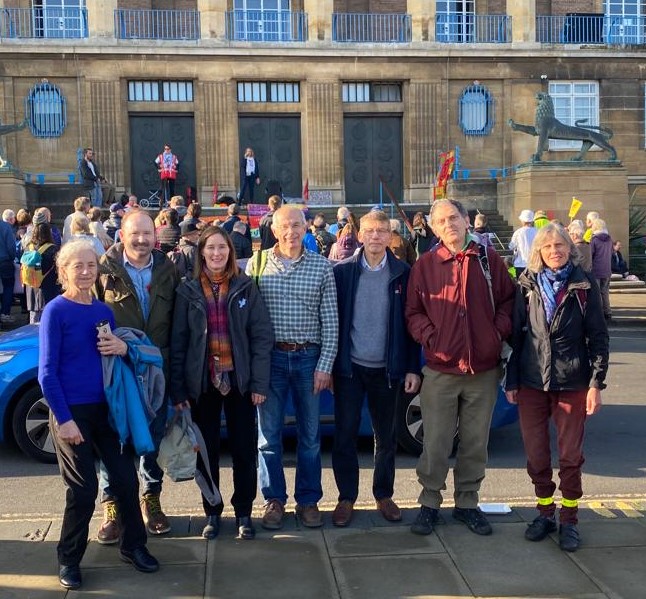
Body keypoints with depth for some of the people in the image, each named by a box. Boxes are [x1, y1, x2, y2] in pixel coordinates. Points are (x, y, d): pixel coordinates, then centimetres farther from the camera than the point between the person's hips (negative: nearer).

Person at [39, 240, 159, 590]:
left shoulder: (104, 311, 6)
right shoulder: (55, 311, -10)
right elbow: (47, 373, -13)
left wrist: (122, 348, -9)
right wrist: (63, 418, -18)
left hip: (105, 407, 6)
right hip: (71, 411, -5)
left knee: (126, 479, 8)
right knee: (83, 489, 0)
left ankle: (133, 546, 27)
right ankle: (69, 559, 20)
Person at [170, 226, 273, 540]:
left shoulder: (245, 287, 1)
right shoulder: (188, 291, 2)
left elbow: (262, 335, -2)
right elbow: (178, 342, 1)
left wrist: (259, 382, -8)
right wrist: (177, 388, -4)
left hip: (239, 381, 0)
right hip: (202, 382, 1)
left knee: (244, 450, 6)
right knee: (207, 451, 9)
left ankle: (244, 514, 21)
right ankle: (212, 513, 25)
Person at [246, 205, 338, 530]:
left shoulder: (321, 267, 2)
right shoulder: (257, 264, 2)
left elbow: (330, 321, 1)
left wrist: (325, 365, -5)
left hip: (309, 358, 0)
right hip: (270, 357, 0)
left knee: (310, 435, 8)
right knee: (268, 434, 6)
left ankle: (308, 501, 22)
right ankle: (274, 500, 21)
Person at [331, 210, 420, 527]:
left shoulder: (402, 274, 0)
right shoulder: (342, 271, -2)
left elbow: (411, 324, 2)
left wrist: (412, 368, -2)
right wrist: (329, 364, -4)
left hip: (387, 369, 1)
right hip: (350, 367, 0)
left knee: (386, 438, 12)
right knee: (345, 435, 5)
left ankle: (384, 495, 28)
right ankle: (346, 497, 19)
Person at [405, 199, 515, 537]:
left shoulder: (489, 260, 4)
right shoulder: (425, 266, 2)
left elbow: (508, 301, 10)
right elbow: (413, 313, 4)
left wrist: (499, 332, -5)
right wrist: (430, 338, -11)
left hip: (484, 370, 2)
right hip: (440, 370, -1)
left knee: (476, 443, 11)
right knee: (435, 444, 3)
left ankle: (466, 503, 27)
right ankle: (429, 504, 20)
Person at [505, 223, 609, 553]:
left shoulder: (584, 285, -1)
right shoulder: (528, 285, 4)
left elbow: (598, 336, -1)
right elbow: (516, 333, 6)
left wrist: (596, 383, -7)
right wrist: (512, 381, 4)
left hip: (572, 383, -2)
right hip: (531, 383, 2)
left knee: (570, 455, 6)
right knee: (536, 454, 9)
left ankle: (568, 519, 21)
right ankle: (545, 512, 27)